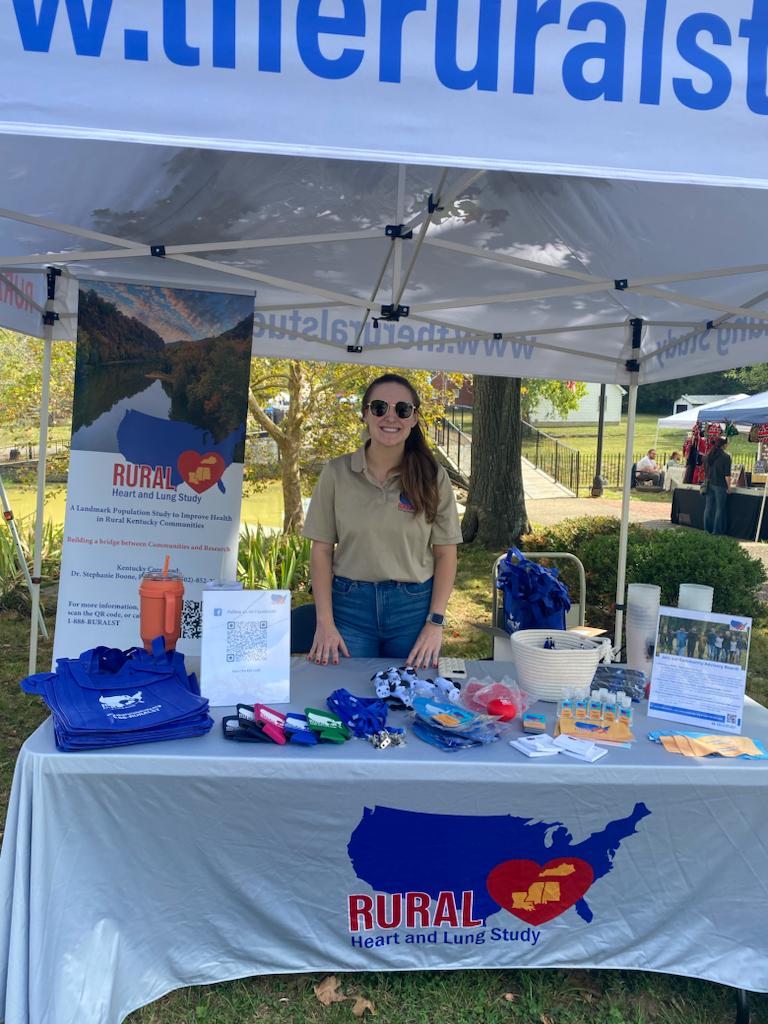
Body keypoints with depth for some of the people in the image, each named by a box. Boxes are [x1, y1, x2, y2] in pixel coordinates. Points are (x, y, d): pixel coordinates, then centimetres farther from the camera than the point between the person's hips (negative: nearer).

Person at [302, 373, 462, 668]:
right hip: (350, 604, 0)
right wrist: (325, 622, -5)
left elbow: (445, 554, 1)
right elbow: (322, 550, 1)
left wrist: (435, 623, -6)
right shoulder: (337, 473, -1)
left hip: (414, 607, 0)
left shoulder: (433, 478, 0)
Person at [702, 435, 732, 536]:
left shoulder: (708, 455, 4)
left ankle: (707, 529, 15)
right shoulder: (725, 457, -13)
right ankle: (717, 530, 5)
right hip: (720, 486, -5)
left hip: (709, 484, 6)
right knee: (719, 508, 2)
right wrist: (729, 486, -4)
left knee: (708, 507, 10)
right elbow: (727, 475, -13)